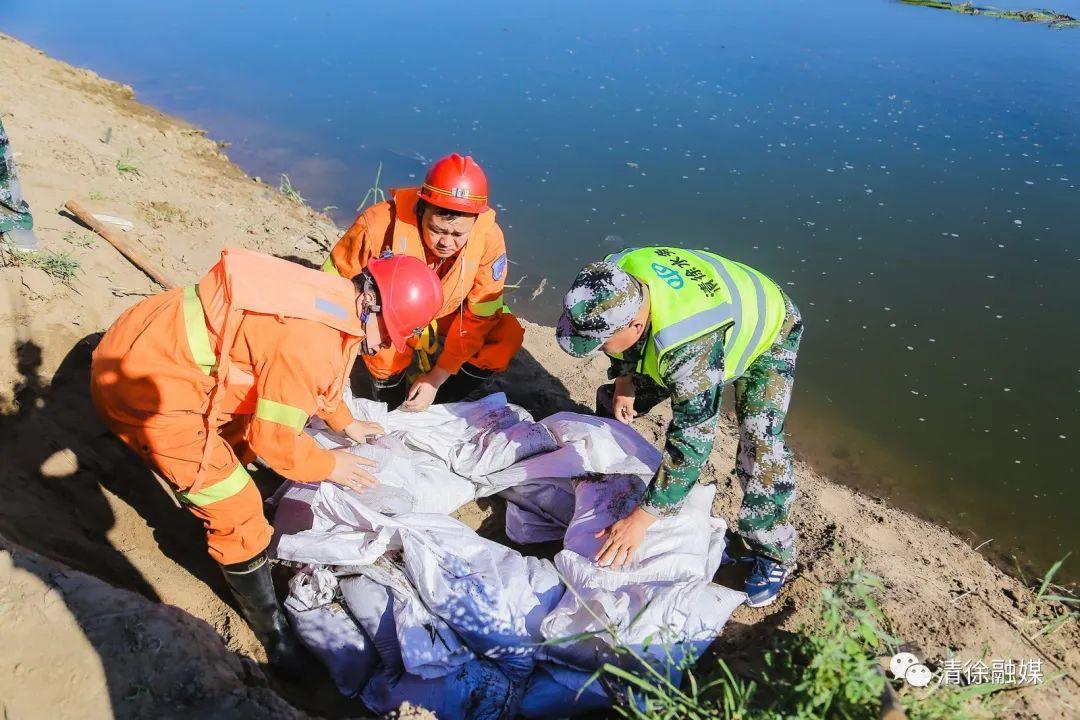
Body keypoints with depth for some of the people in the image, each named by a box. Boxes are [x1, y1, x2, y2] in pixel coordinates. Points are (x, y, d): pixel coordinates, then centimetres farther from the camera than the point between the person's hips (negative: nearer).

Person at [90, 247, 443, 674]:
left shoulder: (333, 300, 1)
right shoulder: (311, 340, -29)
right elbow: (275, 437, -20)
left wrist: (346, 423, 29)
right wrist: (330, 466, -4)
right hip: (144, 389, -9)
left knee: (237, 445, 31)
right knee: (237, 514, -3)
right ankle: (270, 627, 16)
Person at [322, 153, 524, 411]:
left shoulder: (489, 239, -28)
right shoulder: (381, 223, -33)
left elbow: (480, 317, -17)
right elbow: (332, 277, -15)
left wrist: (437, 378, -18)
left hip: (447, 316, 3)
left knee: (509, 335, -21)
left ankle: (438, 402, -1)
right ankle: (388, 389, 3)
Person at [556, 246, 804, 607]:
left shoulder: (691, 348, -48)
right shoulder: (613, 281, -30)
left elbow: (692, 441, -41)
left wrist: (640, 520, -36)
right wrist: (623, 379, -8)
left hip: (765, 335, -6)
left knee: (760, 443, -23)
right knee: (615, 402, 6)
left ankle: (773, 555, -1)